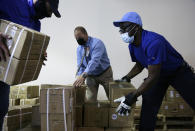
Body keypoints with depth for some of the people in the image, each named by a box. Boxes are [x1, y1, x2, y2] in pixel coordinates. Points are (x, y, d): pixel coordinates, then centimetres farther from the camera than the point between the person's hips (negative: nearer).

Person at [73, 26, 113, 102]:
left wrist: (83, 76, -48)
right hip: (91, 76, 4)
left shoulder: (97, 43, -23)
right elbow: (80, 66, -5)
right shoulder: (79, 49, -3)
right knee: (89, 100, -5)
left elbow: (95, 61, -37)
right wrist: (79, 78, -26)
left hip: (104, 74, -4)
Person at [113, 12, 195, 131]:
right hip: (159, 74, 7)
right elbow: (139, 65, 14)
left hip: (179, 72, -7)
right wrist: (126, 78, 0)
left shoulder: (153, 42, -34)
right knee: (148, 110, -4)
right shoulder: (132, 45, -6)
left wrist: (132, 97, -34)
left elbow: (153, 77, -34)